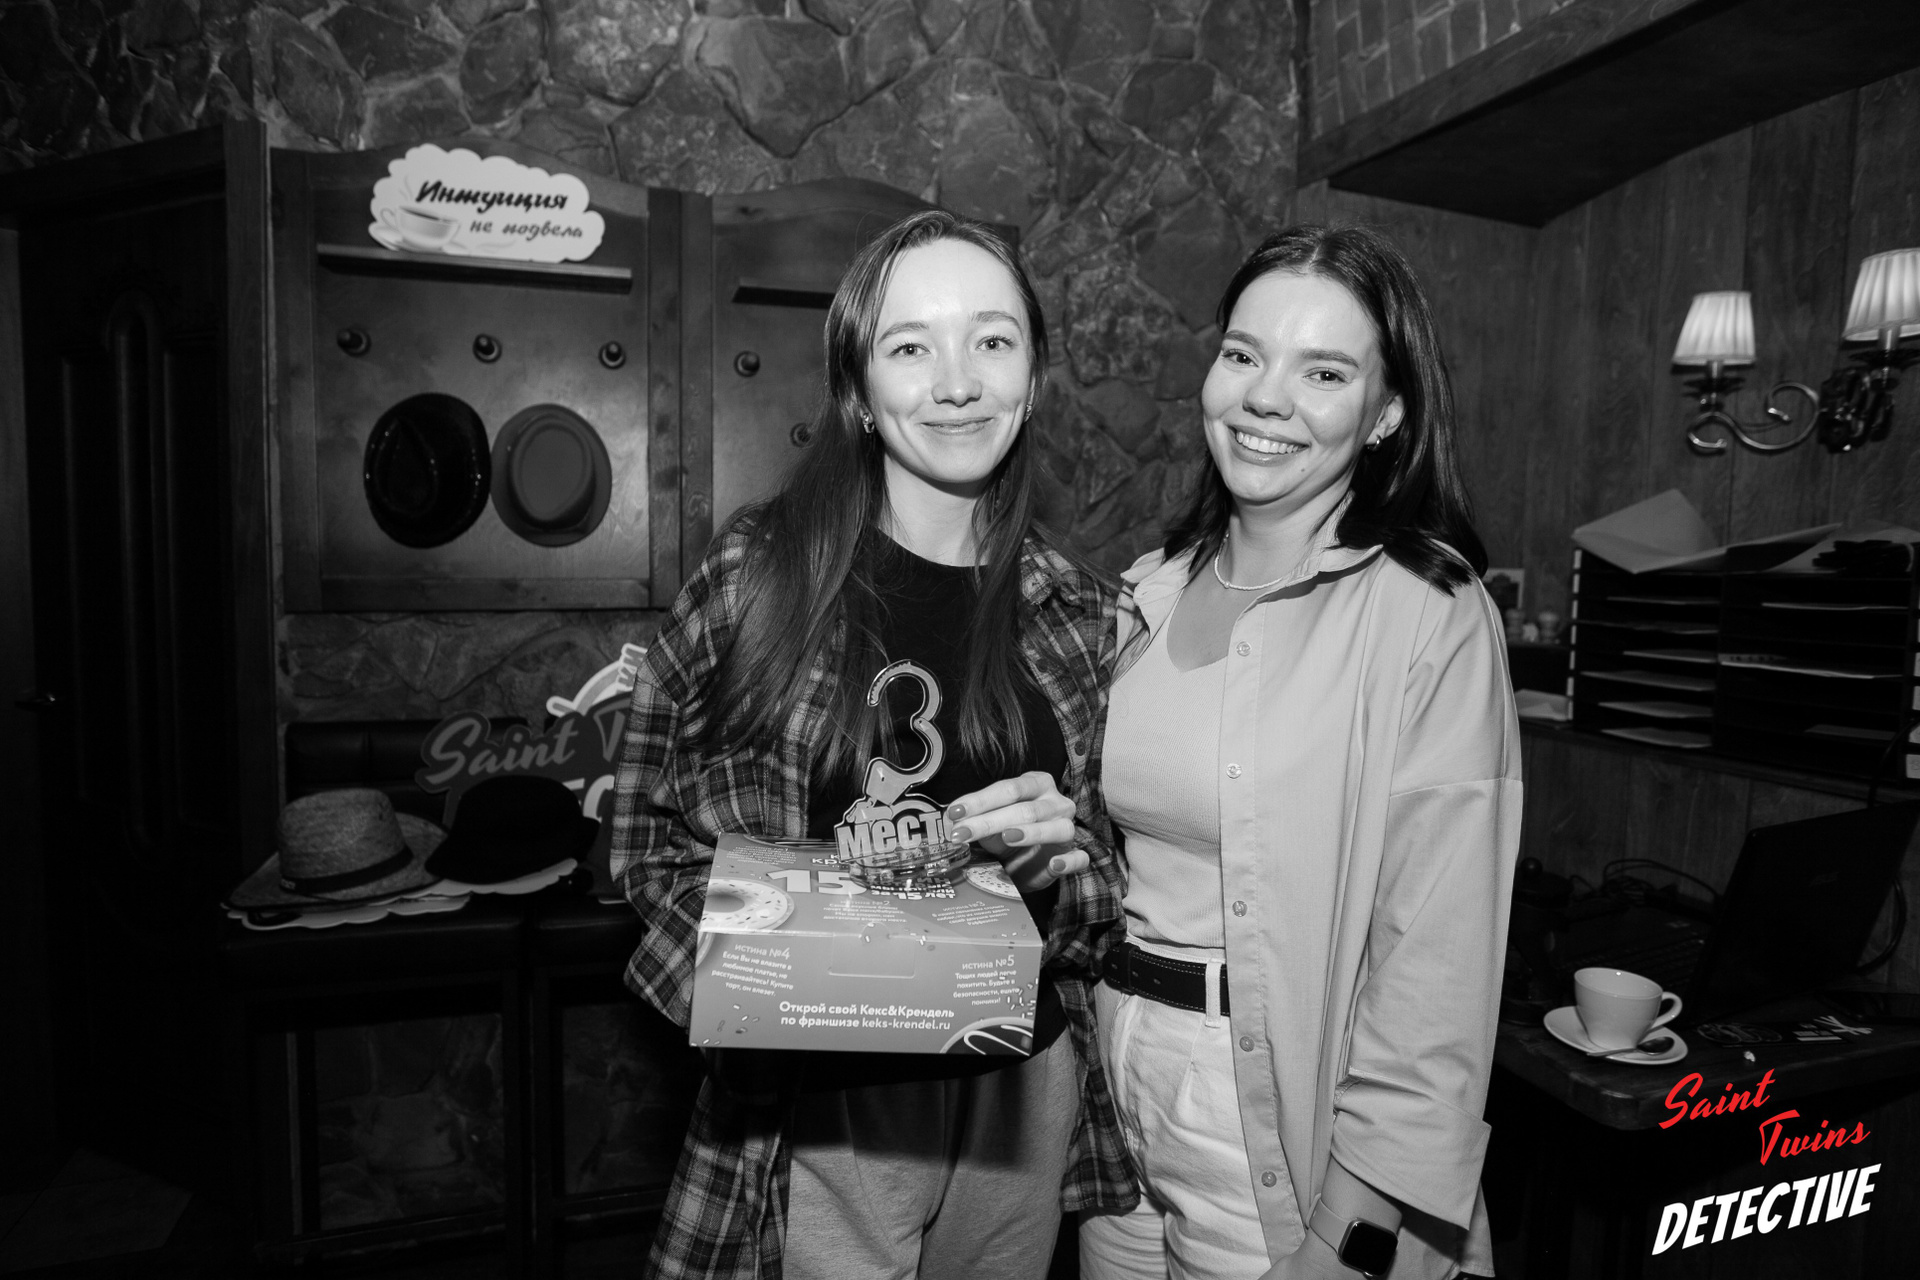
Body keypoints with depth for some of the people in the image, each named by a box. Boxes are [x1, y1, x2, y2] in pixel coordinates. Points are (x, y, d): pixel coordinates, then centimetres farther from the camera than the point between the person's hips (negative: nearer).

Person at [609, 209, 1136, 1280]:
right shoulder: (759, 578, -11)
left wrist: (1064, 854, -14)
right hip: (827, 1100, -3)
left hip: (1026, 1086, 4)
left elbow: (1116, 886, 7)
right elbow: (652, 833, -3)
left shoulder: (1079, 614, -1)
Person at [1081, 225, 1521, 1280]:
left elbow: (1439, 942, -16)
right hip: (1110, 1075, 6)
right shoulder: (1154, 590, 3)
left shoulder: (1429, 615, -15)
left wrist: (1374, 1195, -16)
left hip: (1282, 1108, -5)